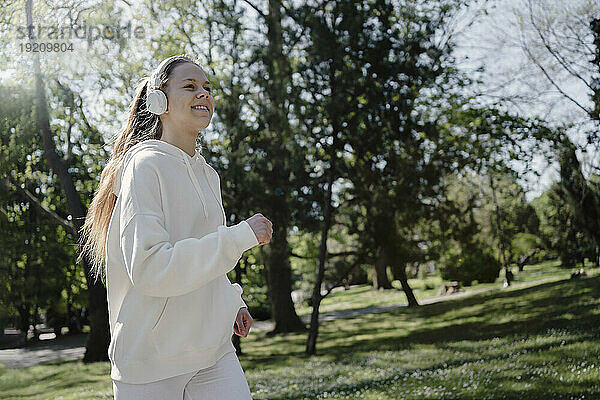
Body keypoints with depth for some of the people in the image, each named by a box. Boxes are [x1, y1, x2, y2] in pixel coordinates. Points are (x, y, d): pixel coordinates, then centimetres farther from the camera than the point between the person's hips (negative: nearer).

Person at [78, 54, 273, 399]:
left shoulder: (208, 174, 14)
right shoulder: (145, 166, -11)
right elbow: (149, 268, -24)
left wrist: (231, 302, 10)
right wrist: (241, 236, -21)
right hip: (151, 360, -6)